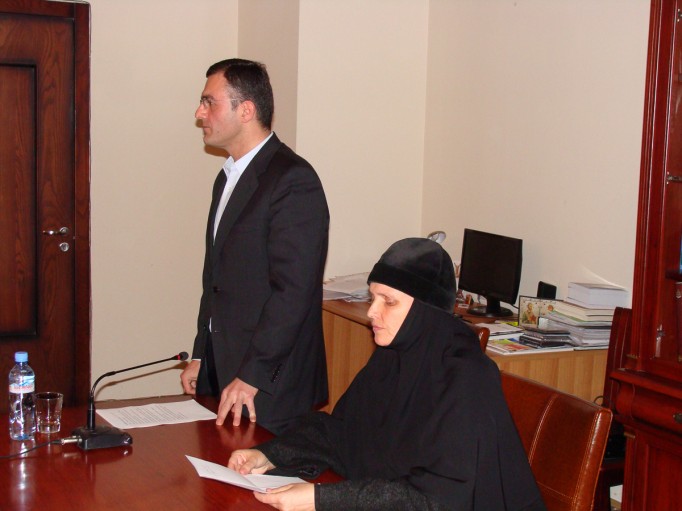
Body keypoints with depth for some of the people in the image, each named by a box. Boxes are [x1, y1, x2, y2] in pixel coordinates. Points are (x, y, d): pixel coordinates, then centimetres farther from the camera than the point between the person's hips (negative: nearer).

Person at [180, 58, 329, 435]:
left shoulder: (293, 180, -15)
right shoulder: (228, 177, 15)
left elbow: (293, 291, -21)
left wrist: (252, 376, -21)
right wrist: (200, 356, 15)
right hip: (222, 369, 8)